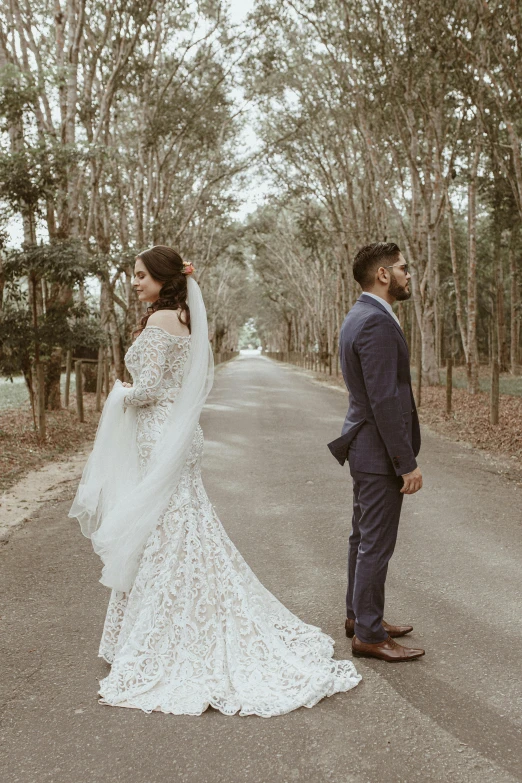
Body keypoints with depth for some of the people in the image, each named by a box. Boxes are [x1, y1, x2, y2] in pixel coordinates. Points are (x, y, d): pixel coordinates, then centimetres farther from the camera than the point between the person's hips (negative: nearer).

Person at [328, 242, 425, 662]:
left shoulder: (360, 317, 13)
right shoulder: (376, 322, -21)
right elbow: (384, 400, -25)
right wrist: (407, 463, -21)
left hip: (365, 445, 11)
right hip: (379, 452, -11)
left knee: (364, 537, 19)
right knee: (376, 543, 0)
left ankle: (359, 615, 33)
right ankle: (368, 634, 12)